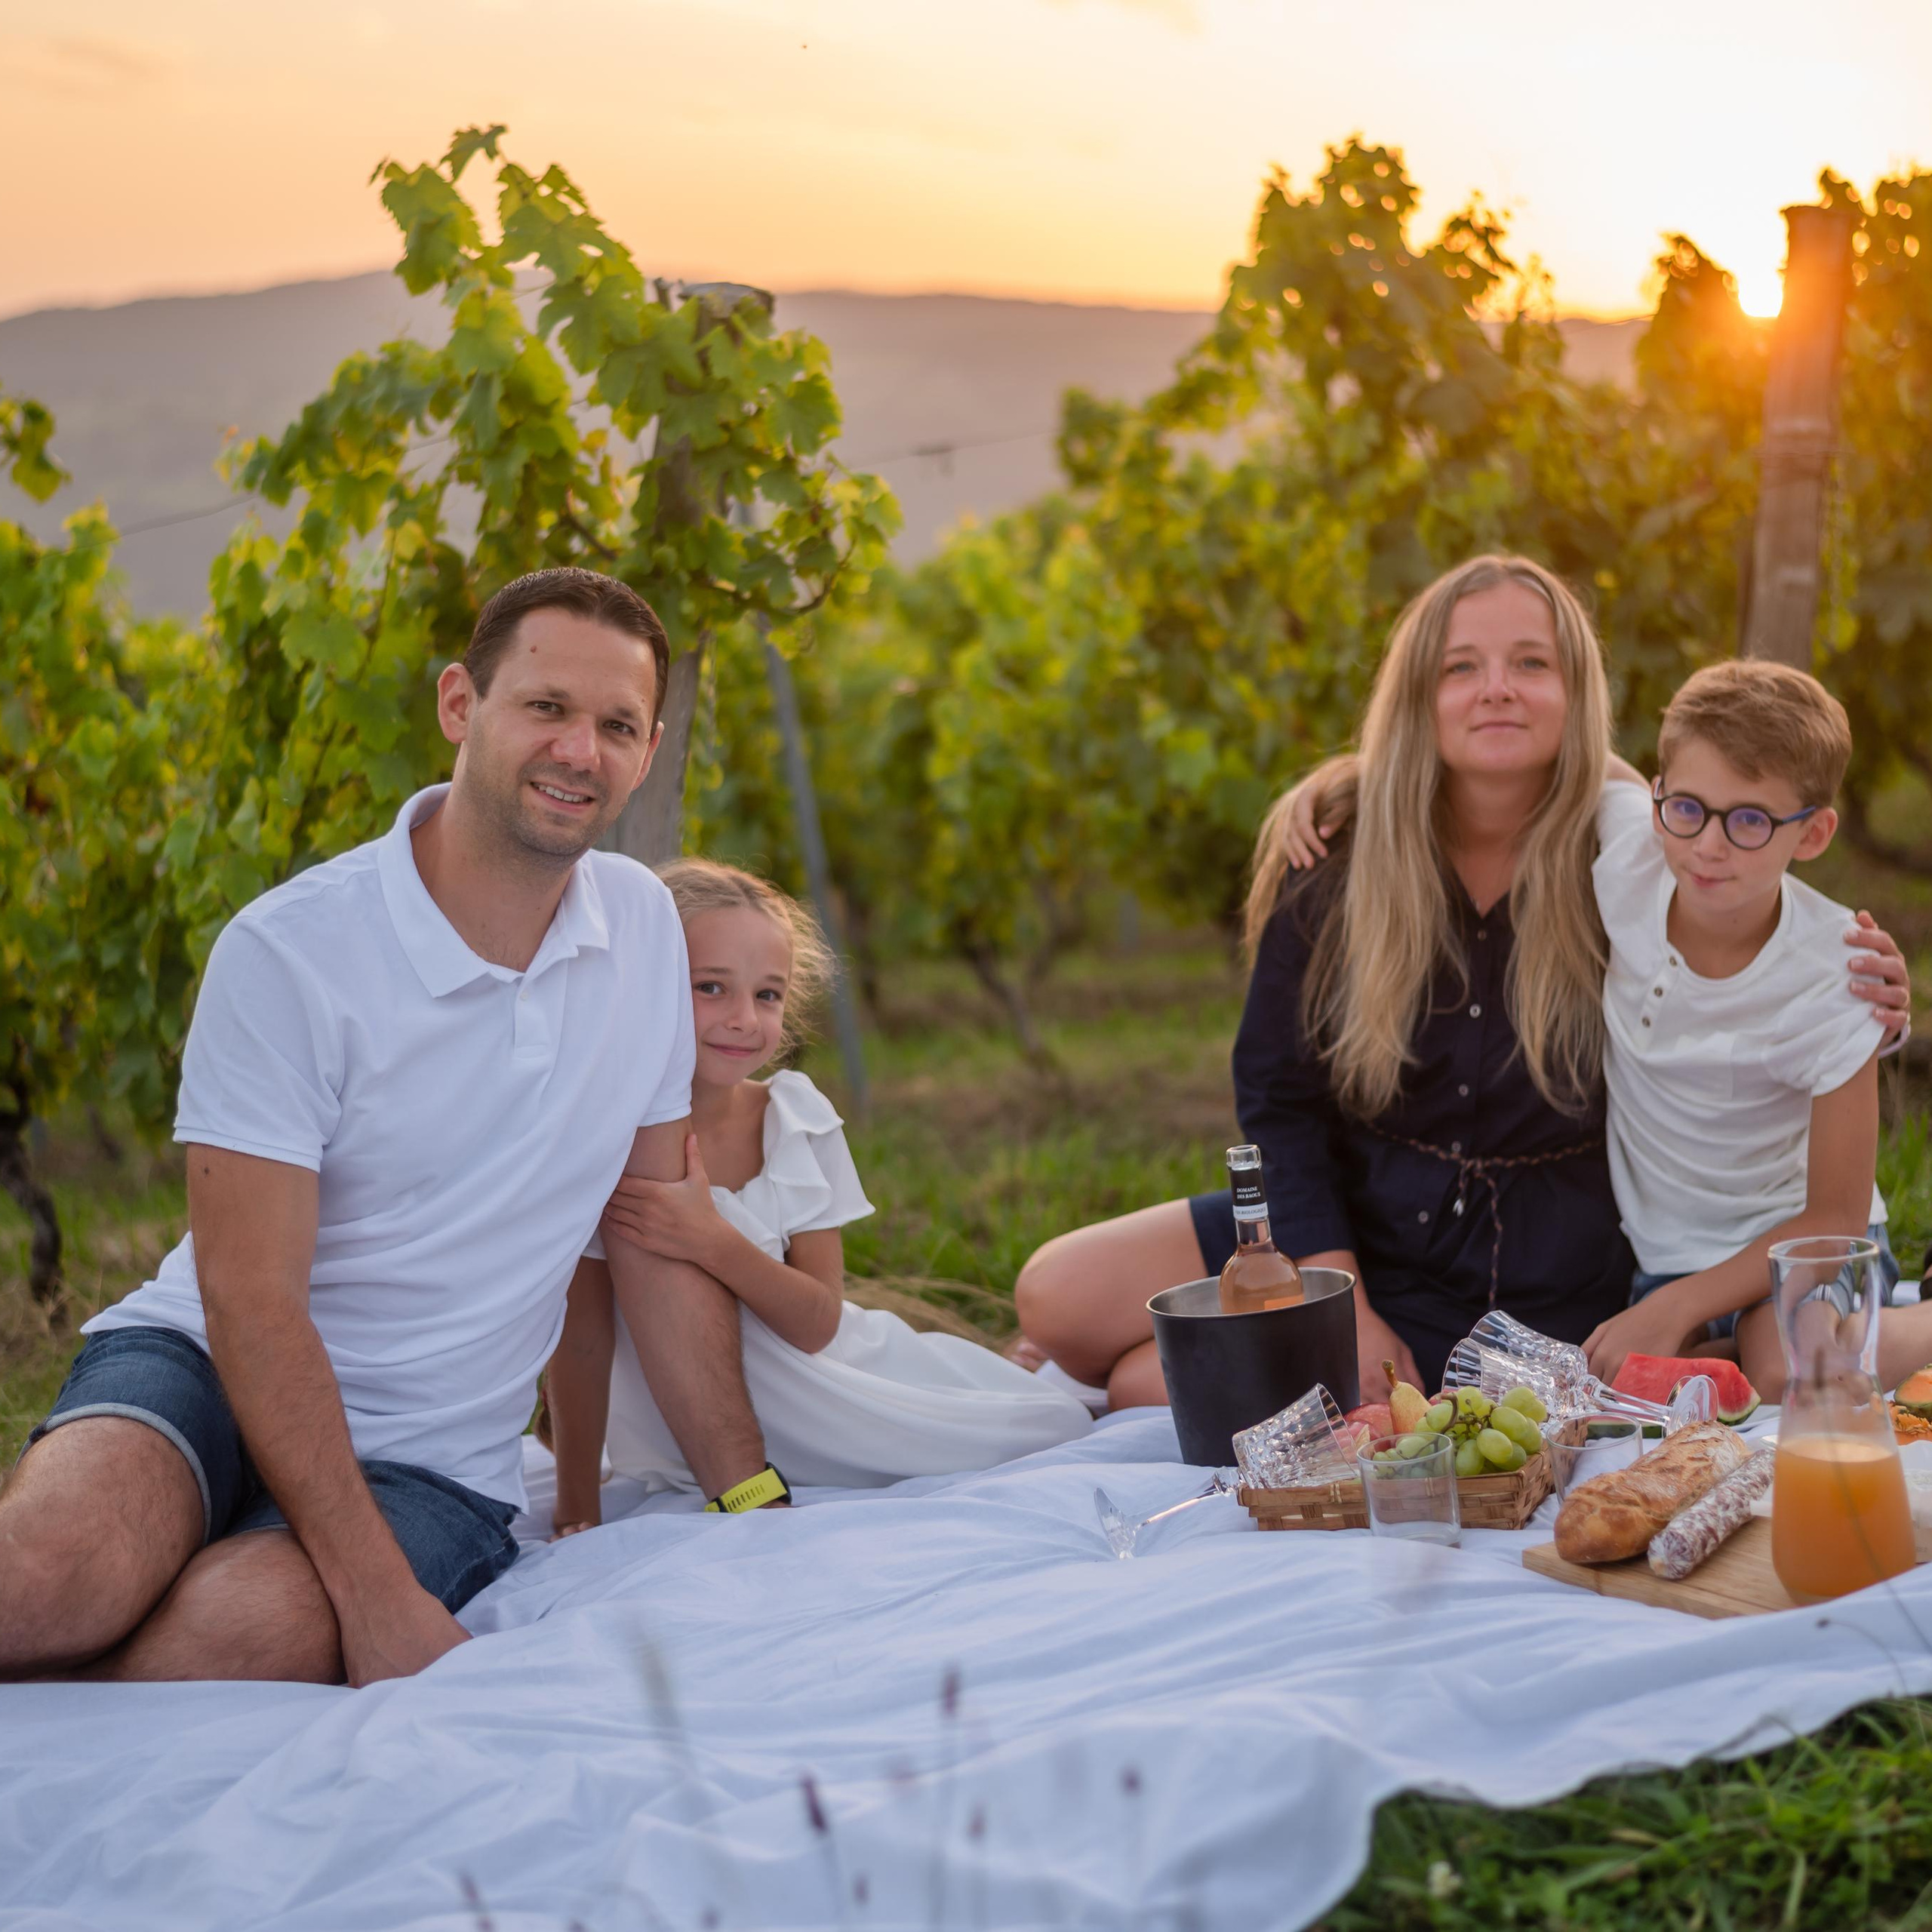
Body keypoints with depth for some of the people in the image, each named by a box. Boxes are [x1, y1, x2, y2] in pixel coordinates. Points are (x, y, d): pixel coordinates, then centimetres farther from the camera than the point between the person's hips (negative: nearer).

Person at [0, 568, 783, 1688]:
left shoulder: (648, 929, 3)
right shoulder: (287, 953, -13)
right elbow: (252, 1303, -17)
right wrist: (380, 1600, -24)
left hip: (432, 1460, 4)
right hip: (207, 1369, -3)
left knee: (252, 1628, -31)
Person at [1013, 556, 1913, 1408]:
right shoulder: (1333, 855, -6)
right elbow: (1276, 1098, -4)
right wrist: (1342, 1311, -14)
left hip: (1536, 1286, -3)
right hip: (1354, 1219, 4)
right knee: (1057, 1297, -11)